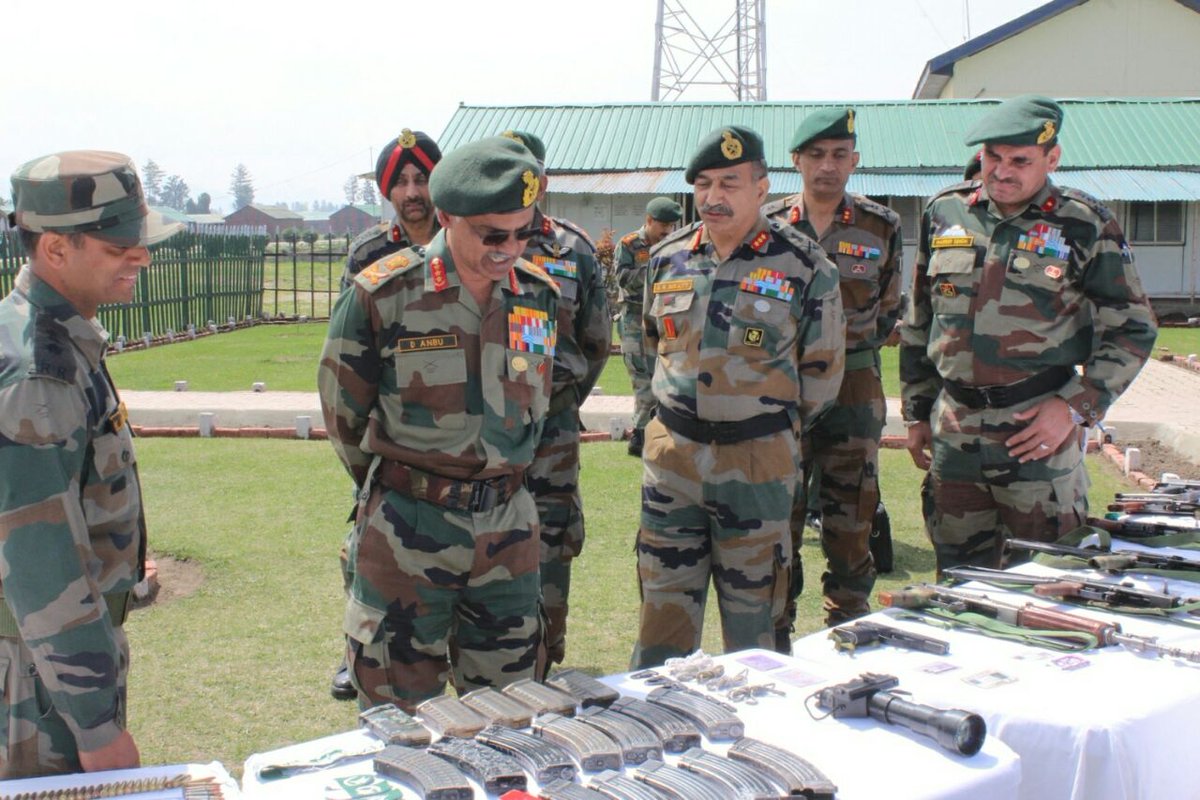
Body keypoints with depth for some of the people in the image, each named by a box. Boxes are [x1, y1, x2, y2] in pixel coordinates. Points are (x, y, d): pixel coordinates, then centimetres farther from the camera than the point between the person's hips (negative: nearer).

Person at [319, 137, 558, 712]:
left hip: (507, 529, 4)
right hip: (406, 532, -3)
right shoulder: (382, 295, -11)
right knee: (399, 719, 7)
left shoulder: (540, 294, 2)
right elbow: (343, 415, 0)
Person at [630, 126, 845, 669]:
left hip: (758, 462, -3)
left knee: (752, 616, 9)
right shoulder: (667, 258, 6)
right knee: (663, 605, 9)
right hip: (670, 455, 3)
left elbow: (821, 371, 2)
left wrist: (770, 427, 7)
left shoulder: (804, 266, -5)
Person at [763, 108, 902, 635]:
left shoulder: (881, 227, 3)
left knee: (850, 521, 4)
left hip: (853, 391, 0)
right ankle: (775, 641, 17)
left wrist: (849, 351, 8)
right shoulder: (768, 225, 3)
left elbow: (888, 310, 13)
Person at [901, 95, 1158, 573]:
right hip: (953, 430, 4)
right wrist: (916, 413, 15)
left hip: (1037, 428, -4)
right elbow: (918, 323, 16)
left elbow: (1133, 329, 0)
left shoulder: (1085, 225, -3)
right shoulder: (944, 213, 8)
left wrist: (1074, 407, -11)